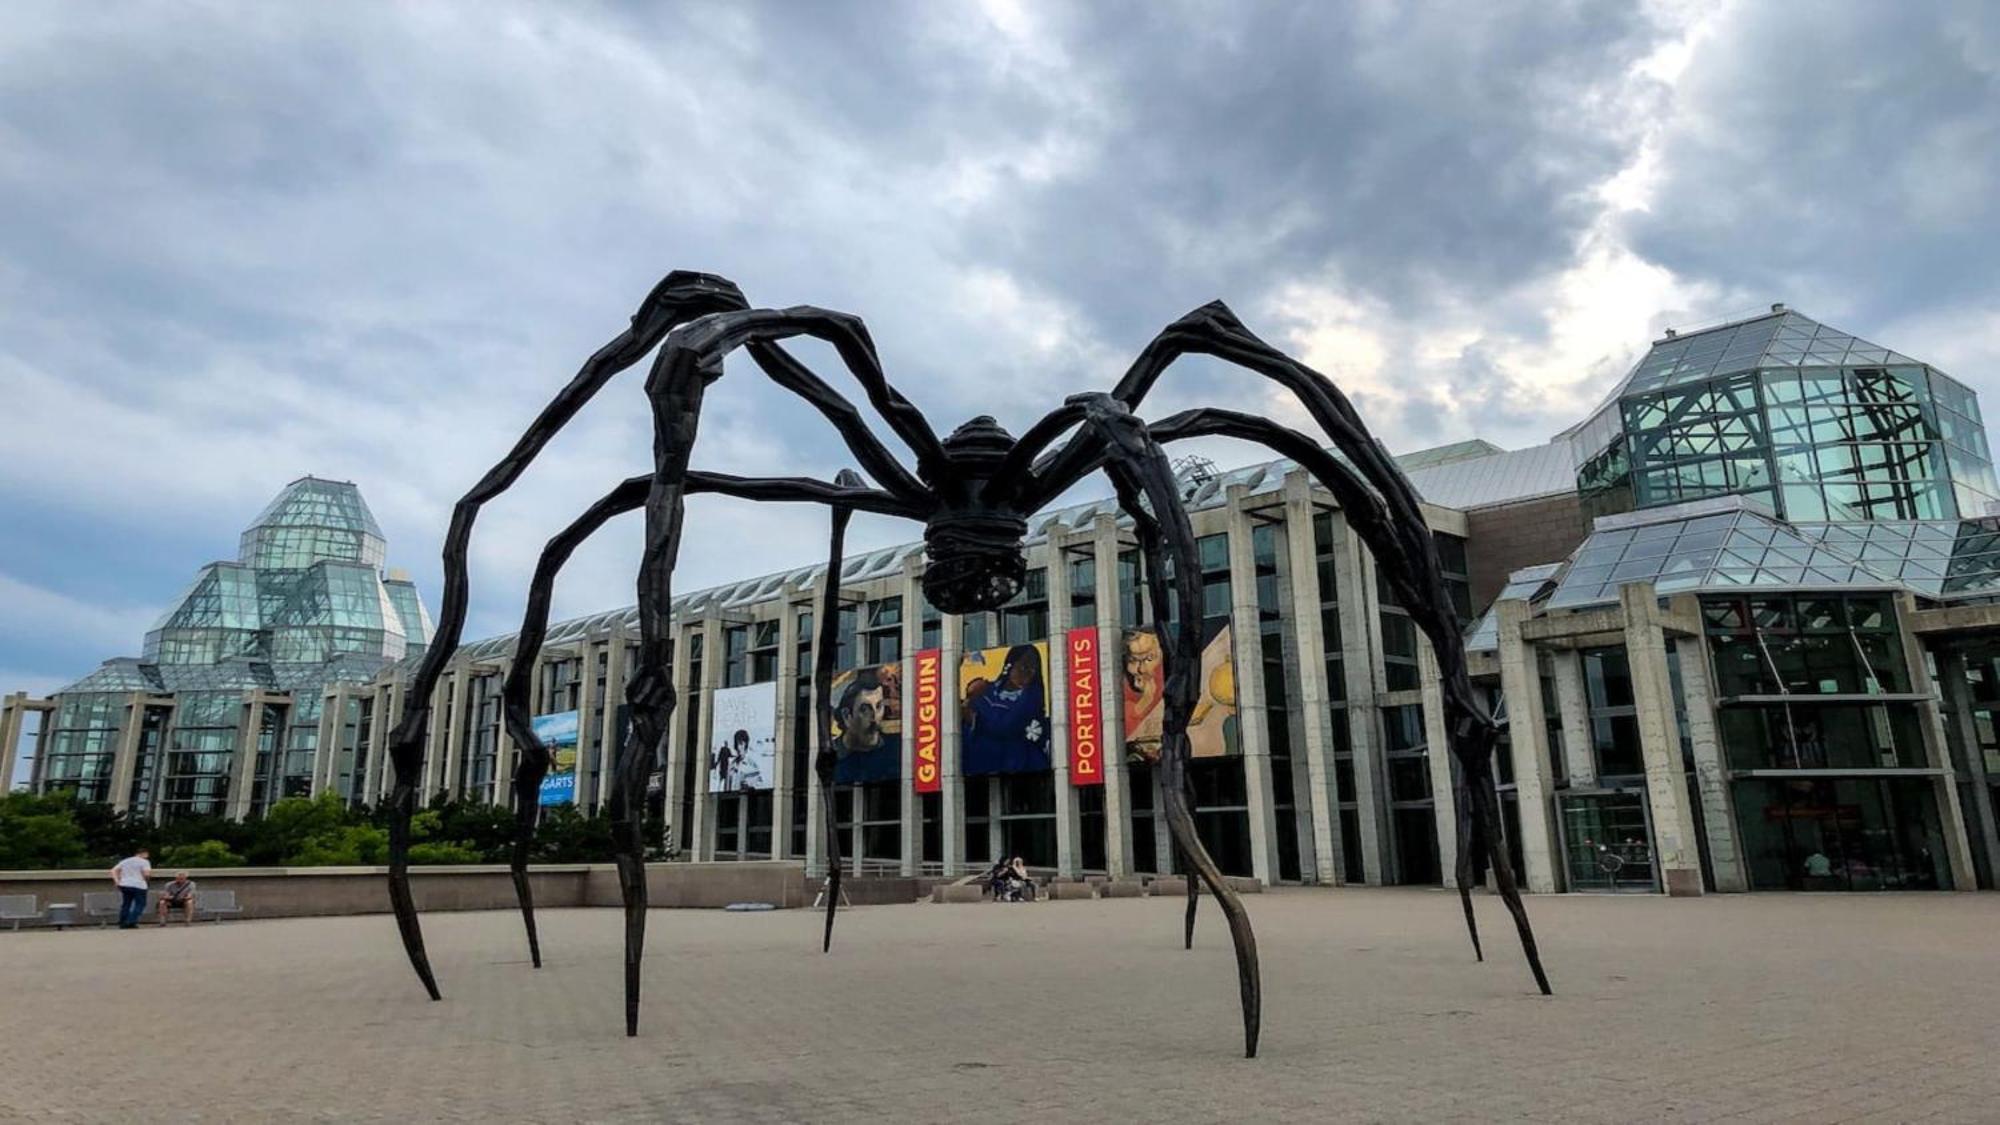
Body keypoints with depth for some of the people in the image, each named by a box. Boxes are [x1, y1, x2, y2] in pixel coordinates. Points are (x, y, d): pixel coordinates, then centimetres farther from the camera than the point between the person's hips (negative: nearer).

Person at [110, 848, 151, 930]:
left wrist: (117, 881, 6)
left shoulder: (125, 861, 18)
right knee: (140, 904, -1)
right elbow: (146, 873, -15)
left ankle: (122, 924, 13)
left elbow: (114, 871, 12)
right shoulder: (144, 862, -2)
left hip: (124, 885, 7)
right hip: (138, 886, -6)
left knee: (125, 904, 13)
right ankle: (131, 922, -13)